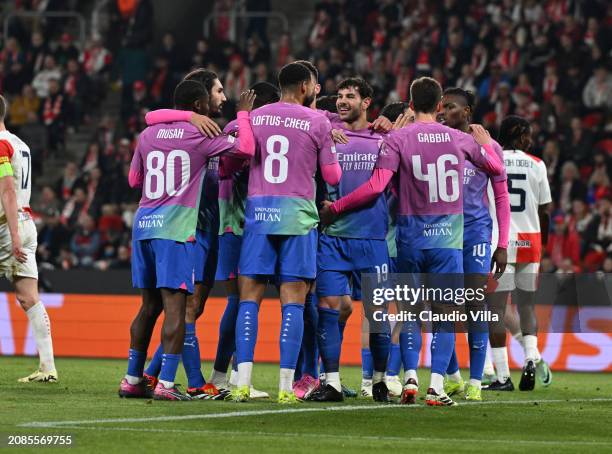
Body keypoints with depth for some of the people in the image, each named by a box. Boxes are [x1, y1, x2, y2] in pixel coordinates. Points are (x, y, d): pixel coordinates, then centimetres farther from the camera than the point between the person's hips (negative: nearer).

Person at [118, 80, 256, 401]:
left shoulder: (148, 135, 12)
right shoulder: (201, 135, -4)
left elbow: (134, 180, 22)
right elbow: (246, 148, -9)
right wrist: (244, 114, 6)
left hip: (143, 223, 6)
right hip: (176, 226, -6)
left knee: (149, 304, 15)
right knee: (175, 305, -7)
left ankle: (132, 380, 17)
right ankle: (165, 384, -14)